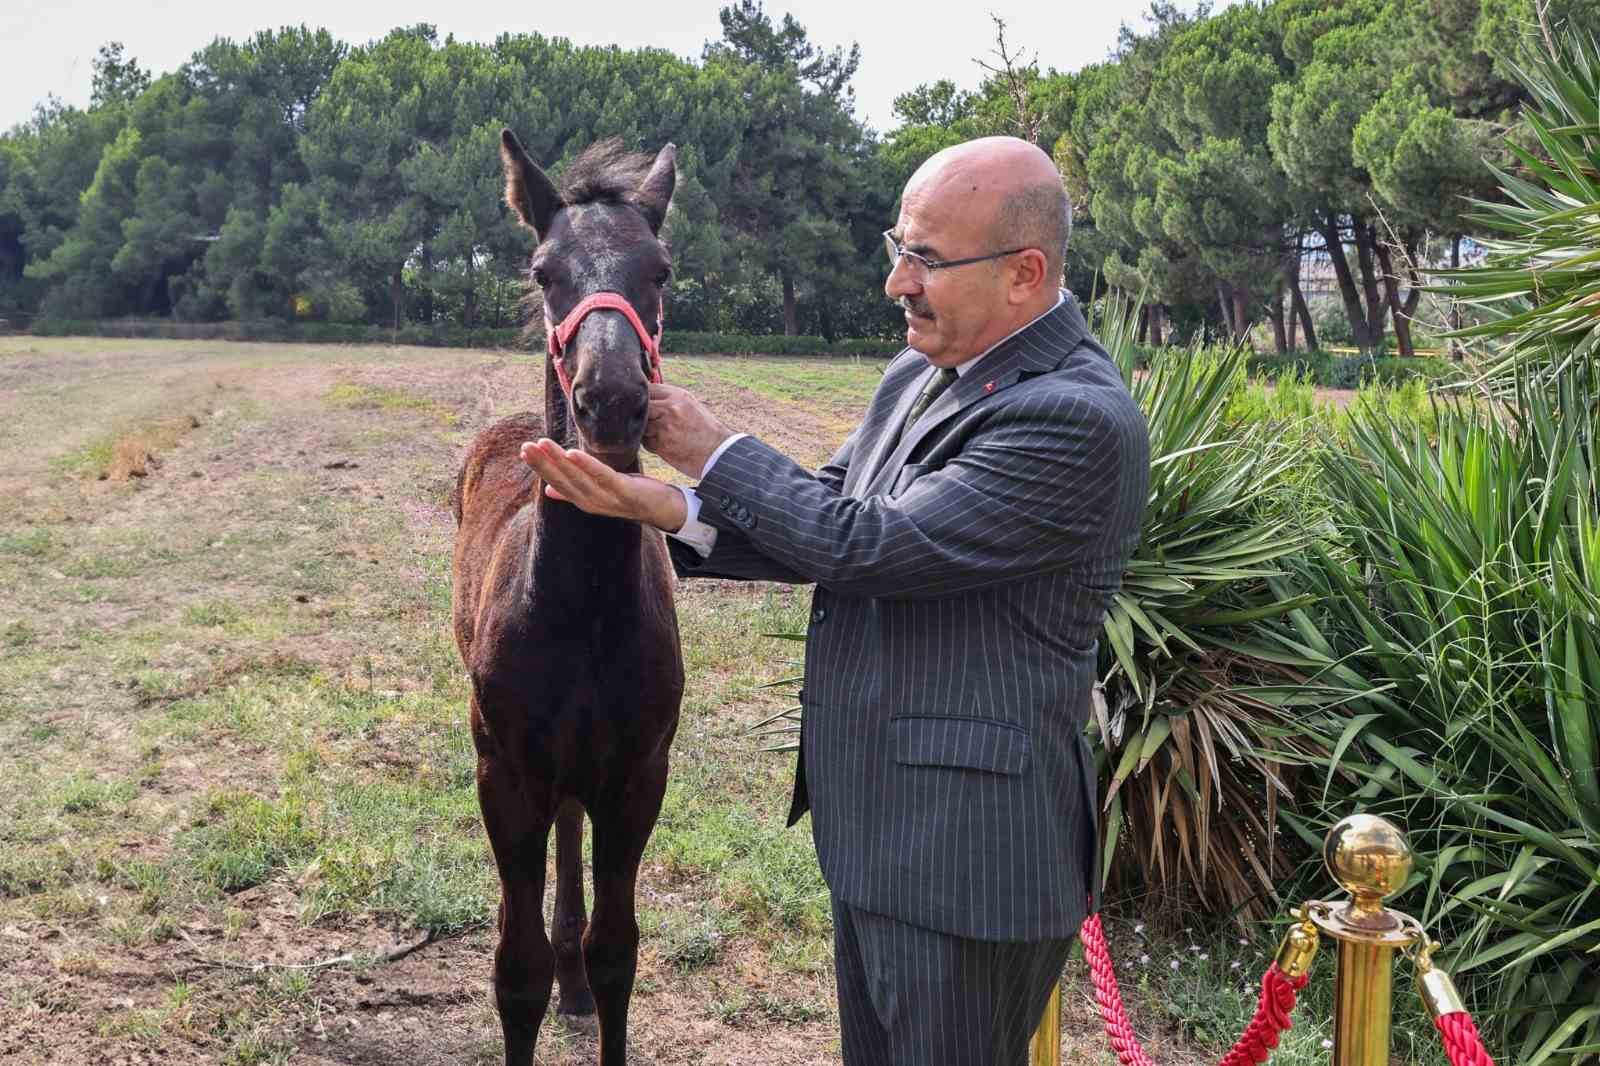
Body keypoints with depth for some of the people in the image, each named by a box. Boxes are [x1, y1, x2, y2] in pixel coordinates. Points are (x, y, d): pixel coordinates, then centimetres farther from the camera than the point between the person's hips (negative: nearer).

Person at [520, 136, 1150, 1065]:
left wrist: (714, 452, -10)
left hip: (965, 853, -9)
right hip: (876, 829, 9)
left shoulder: (1079, 422, -22)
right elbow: (827, 511, 7)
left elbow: (868, 545, -23)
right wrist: (667, 508, -10)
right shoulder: (919, 376, 8)